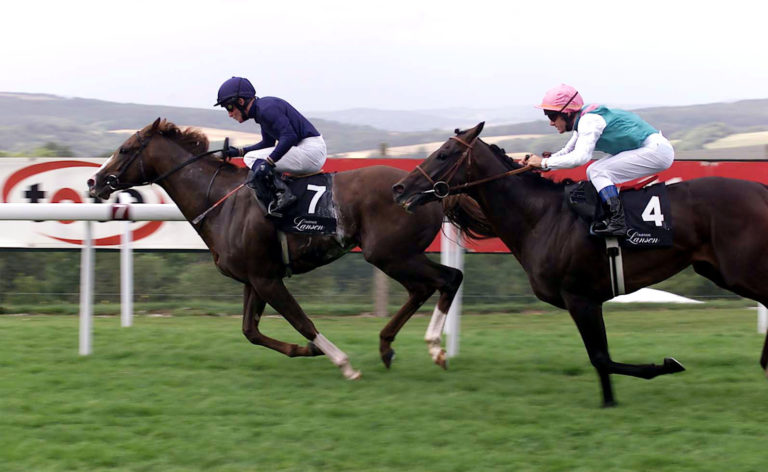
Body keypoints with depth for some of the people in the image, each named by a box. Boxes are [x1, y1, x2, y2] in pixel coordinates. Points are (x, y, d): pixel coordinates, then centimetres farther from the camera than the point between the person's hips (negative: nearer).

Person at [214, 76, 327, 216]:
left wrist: (268, 163, -30)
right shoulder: (261, 110, 16)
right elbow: (268, 143, 27)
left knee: (252, 158, -13)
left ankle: (283, 194, -22)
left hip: (311, 150, -11)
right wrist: (238, 152, 20)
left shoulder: (266, 108, -16)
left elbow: (289, 136, -27)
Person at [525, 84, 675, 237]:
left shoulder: (589, 121, -20)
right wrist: (549, 158, 2)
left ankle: (618, 222, -21)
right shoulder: (583, 121, 10)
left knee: (598, 172, -15)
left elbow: (580, 157, -31)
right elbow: (568, 151, 21)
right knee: (592, 172, 8)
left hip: (656, 149, -10)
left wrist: (545, 163, -23)